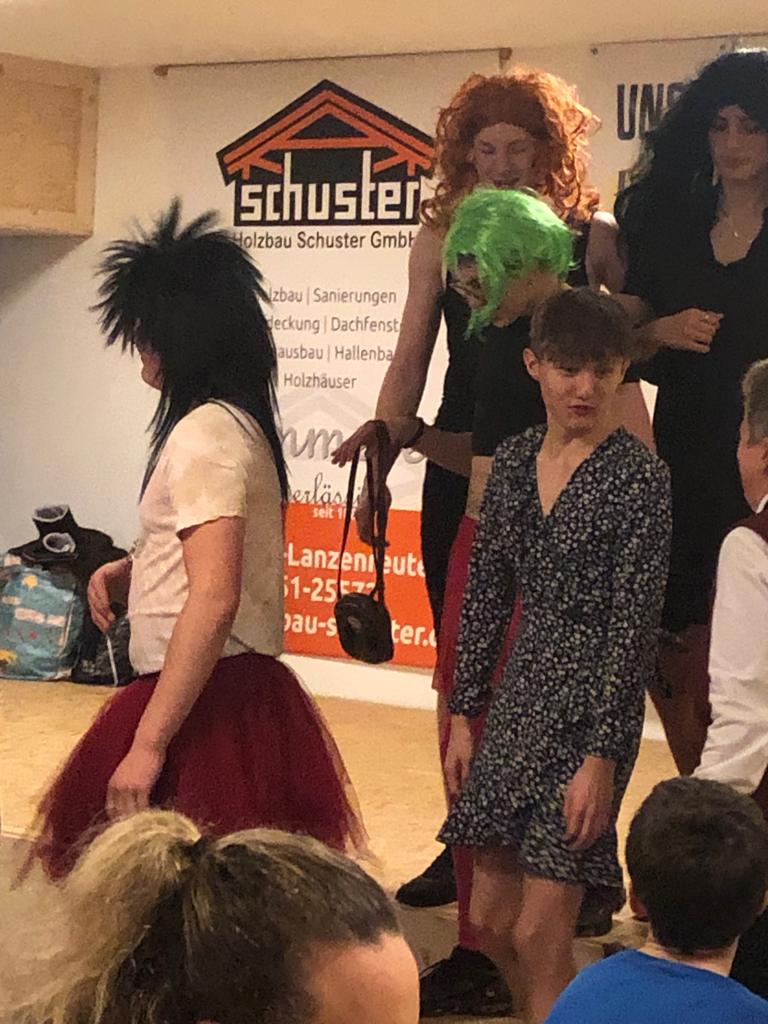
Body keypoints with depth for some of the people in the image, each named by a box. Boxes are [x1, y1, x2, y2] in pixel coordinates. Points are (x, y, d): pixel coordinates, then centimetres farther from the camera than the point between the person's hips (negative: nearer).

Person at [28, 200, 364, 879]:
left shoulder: (203, 434, -16)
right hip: (248, 691, 10)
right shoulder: (241, 421, 13)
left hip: (205, 700, -10)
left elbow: (214, 600, -25)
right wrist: (126, 570, 11)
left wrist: (148, 743, -25)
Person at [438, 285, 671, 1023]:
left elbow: (633, 624, -14)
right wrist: (463, 713, 9)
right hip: (518, 697, 6)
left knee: (538, 934, -5)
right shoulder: (515, 460, 5)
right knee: (490, 918, 12)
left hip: (592, 706, -6)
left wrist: (602, 755, -17)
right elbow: (485, 593, 11)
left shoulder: (638, 476, -12)